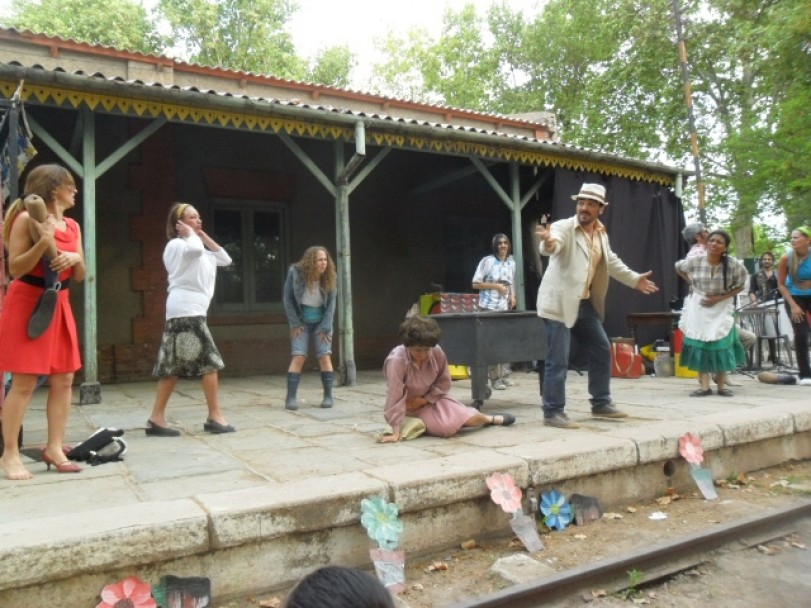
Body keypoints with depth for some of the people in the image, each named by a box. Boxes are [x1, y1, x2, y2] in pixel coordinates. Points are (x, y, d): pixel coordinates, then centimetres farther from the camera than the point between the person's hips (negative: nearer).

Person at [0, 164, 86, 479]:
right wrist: (43, 242, -25)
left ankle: (54, 448, 14)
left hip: (59, 304, 7)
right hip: (27, 303, -7)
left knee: (64, 379, 5)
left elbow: (80, 276, 13)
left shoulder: (72, 226, 10)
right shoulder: (26, 219, -9)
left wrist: (75, 258, -8)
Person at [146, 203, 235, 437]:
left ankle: (157, 419, 5)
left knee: (173, 366, 5)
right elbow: (196, 249, -25)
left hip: (189, 311, 9)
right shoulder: (176, 245, -2)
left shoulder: (198, 250, 27)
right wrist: (190, 233, -6)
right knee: (210, 361, -9)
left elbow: (225, 259, 19)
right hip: (186, 310, -9)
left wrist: (204, 235, 17)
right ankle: (214, 417, -5)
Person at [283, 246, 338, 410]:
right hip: (301, 321, -1)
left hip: (321, 321, 1)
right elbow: (288, 299, -8)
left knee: (325, 357, -9)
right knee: (298, 357, -12)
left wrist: (325, 327, -14)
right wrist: (295, 324, -10)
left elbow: (331, 304, -8)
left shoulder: (330, 278, -9)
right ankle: (291, 397, -6)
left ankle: (328, 396, 2)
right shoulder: (295, 273, -14)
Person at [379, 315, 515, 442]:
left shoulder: (437, 353, -19)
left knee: (465, 416, -15)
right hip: (410, 408, -4)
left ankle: (490, 419, 18)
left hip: (432, 398, 4)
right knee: (447, 427, -25)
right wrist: (396, 431, -33)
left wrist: (424, 399, -18)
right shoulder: (396, 360, -33)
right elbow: (394, 396, -32)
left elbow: (444, 383, -4)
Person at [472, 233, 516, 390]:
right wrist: (495, 286, -13)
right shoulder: (487, 261, -5)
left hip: (506, 307, 6)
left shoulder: (511, 262, 12)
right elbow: (475, 284, -6)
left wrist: (513, 297, 4)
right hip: (489, 307, -5)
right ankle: (495, 378, -1)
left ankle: (505, 375, 14)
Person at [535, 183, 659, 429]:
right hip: (560, 303, -8)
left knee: (602, 351, 15)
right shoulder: (563, 227, -12)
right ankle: (553, 412, 2)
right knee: (558, 360, -8)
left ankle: (601, 404, 29)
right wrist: (547, 242, -58)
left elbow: (612, 262, 26)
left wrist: (635, 279, 31)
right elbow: (552, 246, -34)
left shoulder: (601, 233, 11)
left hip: (585, 304, 8)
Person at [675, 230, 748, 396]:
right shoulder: (695, 261, -12)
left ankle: (722, 385, 15)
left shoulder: (733, 264, -15)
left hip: (722, 308, -1)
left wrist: (719, 298, -15)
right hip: (699, 306, 1)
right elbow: (678, 267, 10)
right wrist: (691, 284, 0)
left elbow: (740, 286, -3)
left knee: (721, 345, 1)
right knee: (699, 344, -2)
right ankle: (704, 386, 5)